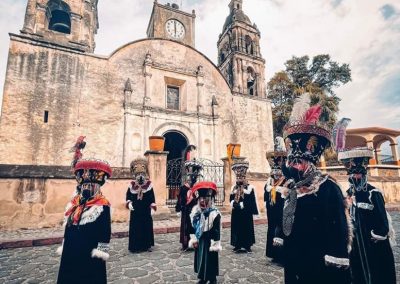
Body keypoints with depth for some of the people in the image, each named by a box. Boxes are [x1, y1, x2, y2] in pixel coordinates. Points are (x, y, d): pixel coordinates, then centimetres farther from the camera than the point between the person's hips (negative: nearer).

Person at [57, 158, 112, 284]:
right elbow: (67, 227, 14)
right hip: (70, 251, 7)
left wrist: (101, 250, -13)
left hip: (90, 253, -6)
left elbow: (106, 231, -14)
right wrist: (64, 246, 16)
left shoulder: (102, 205, -15)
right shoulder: (74, 203, 5)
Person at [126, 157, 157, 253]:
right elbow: (128, 195, 6)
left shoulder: (149, 185, -5)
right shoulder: (132, 185, -2)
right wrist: (129, 203, -11)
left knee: (147, 227, 6)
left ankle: (147, 245, 19)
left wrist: (152, 207, -9)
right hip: (135, 211, 1)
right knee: (135, 228, 5)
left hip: (146, 211, 0)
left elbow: (152, 197, -3)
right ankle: (135, 246, 16)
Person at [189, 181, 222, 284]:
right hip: (199, 241, 6)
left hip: (209, 241, -6)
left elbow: (216, 231, -17)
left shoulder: (215, 214, -21)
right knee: (200, 259, 18)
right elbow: (193, 226, 6)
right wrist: (193, 239, 6)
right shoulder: (195, 212, -4)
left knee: (210, 260, 8)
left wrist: (215, 244, -16)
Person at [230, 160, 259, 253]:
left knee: (246, 228, 4)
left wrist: (240, 204, -18)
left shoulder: (249, 187, -6)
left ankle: (247, 246, 18)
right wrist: (233, 203, -16)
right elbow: (231, 198, 5)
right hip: (236, 213, 4)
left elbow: (250, 201, -12)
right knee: (236, 228, 9)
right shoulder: (234, 187, 9)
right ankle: (237, 245, 22)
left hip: (246, 213, -4)